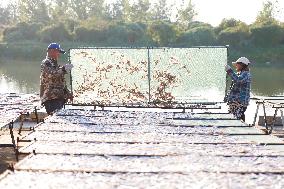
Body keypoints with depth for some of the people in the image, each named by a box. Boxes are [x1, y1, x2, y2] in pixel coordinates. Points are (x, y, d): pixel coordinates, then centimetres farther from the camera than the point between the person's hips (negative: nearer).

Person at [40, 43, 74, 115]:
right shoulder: (46, 63, -4)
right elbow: (50, 74, -25)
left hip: (58, 98, 9)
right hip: (50, 98, -9)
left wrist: (67, 93, 21)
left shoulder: (55, 64, 24)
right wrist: (64, 69, -28)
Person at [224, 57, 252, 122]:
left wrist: (229, 71, -28)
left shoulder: (246, 74, -9)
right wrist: (228, 96, 25)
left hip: (240, 102, -10)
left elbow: (238, 80, -29)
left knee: (238, 118, -15)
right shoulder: (239, 74, 21)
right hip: (234, 101, 10)